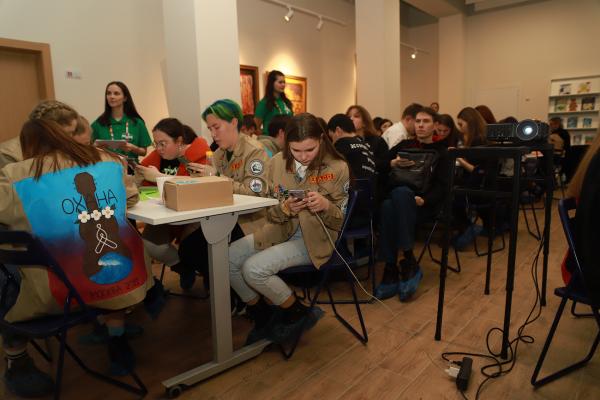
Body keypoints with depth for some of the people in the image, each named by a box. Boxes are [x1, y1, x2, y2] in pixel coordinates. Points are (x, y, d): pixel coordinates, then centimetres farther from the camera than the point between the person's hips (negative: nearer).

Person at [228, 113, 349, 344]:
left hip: (314, 239, -5)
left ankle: (298, 314, 3)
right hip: (280, 230, 6)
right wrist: (285, 208, -20)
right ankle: (263, 316, 10)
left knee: (253, 268, -23)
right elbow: (270, 212, 4)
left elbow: (342, 221, -7)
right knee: (227, 258, -11)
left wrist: (325, 206, -28)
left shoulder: (338, 168, -12)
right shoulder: (278, 162, -2)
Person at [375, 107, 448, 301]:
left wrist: (424, 200, -20)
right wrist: (393, 163, -14)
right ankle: (391, 270, -32)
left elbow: (442, 186, -1)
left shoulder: (441, 152, 14)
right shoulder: (404, 145, 22)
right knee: (387, 207, -36)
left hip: (425, 205, -2)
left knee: (400, 192, -37)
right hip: (397, 199, 2)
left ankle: (409, 262, -34)